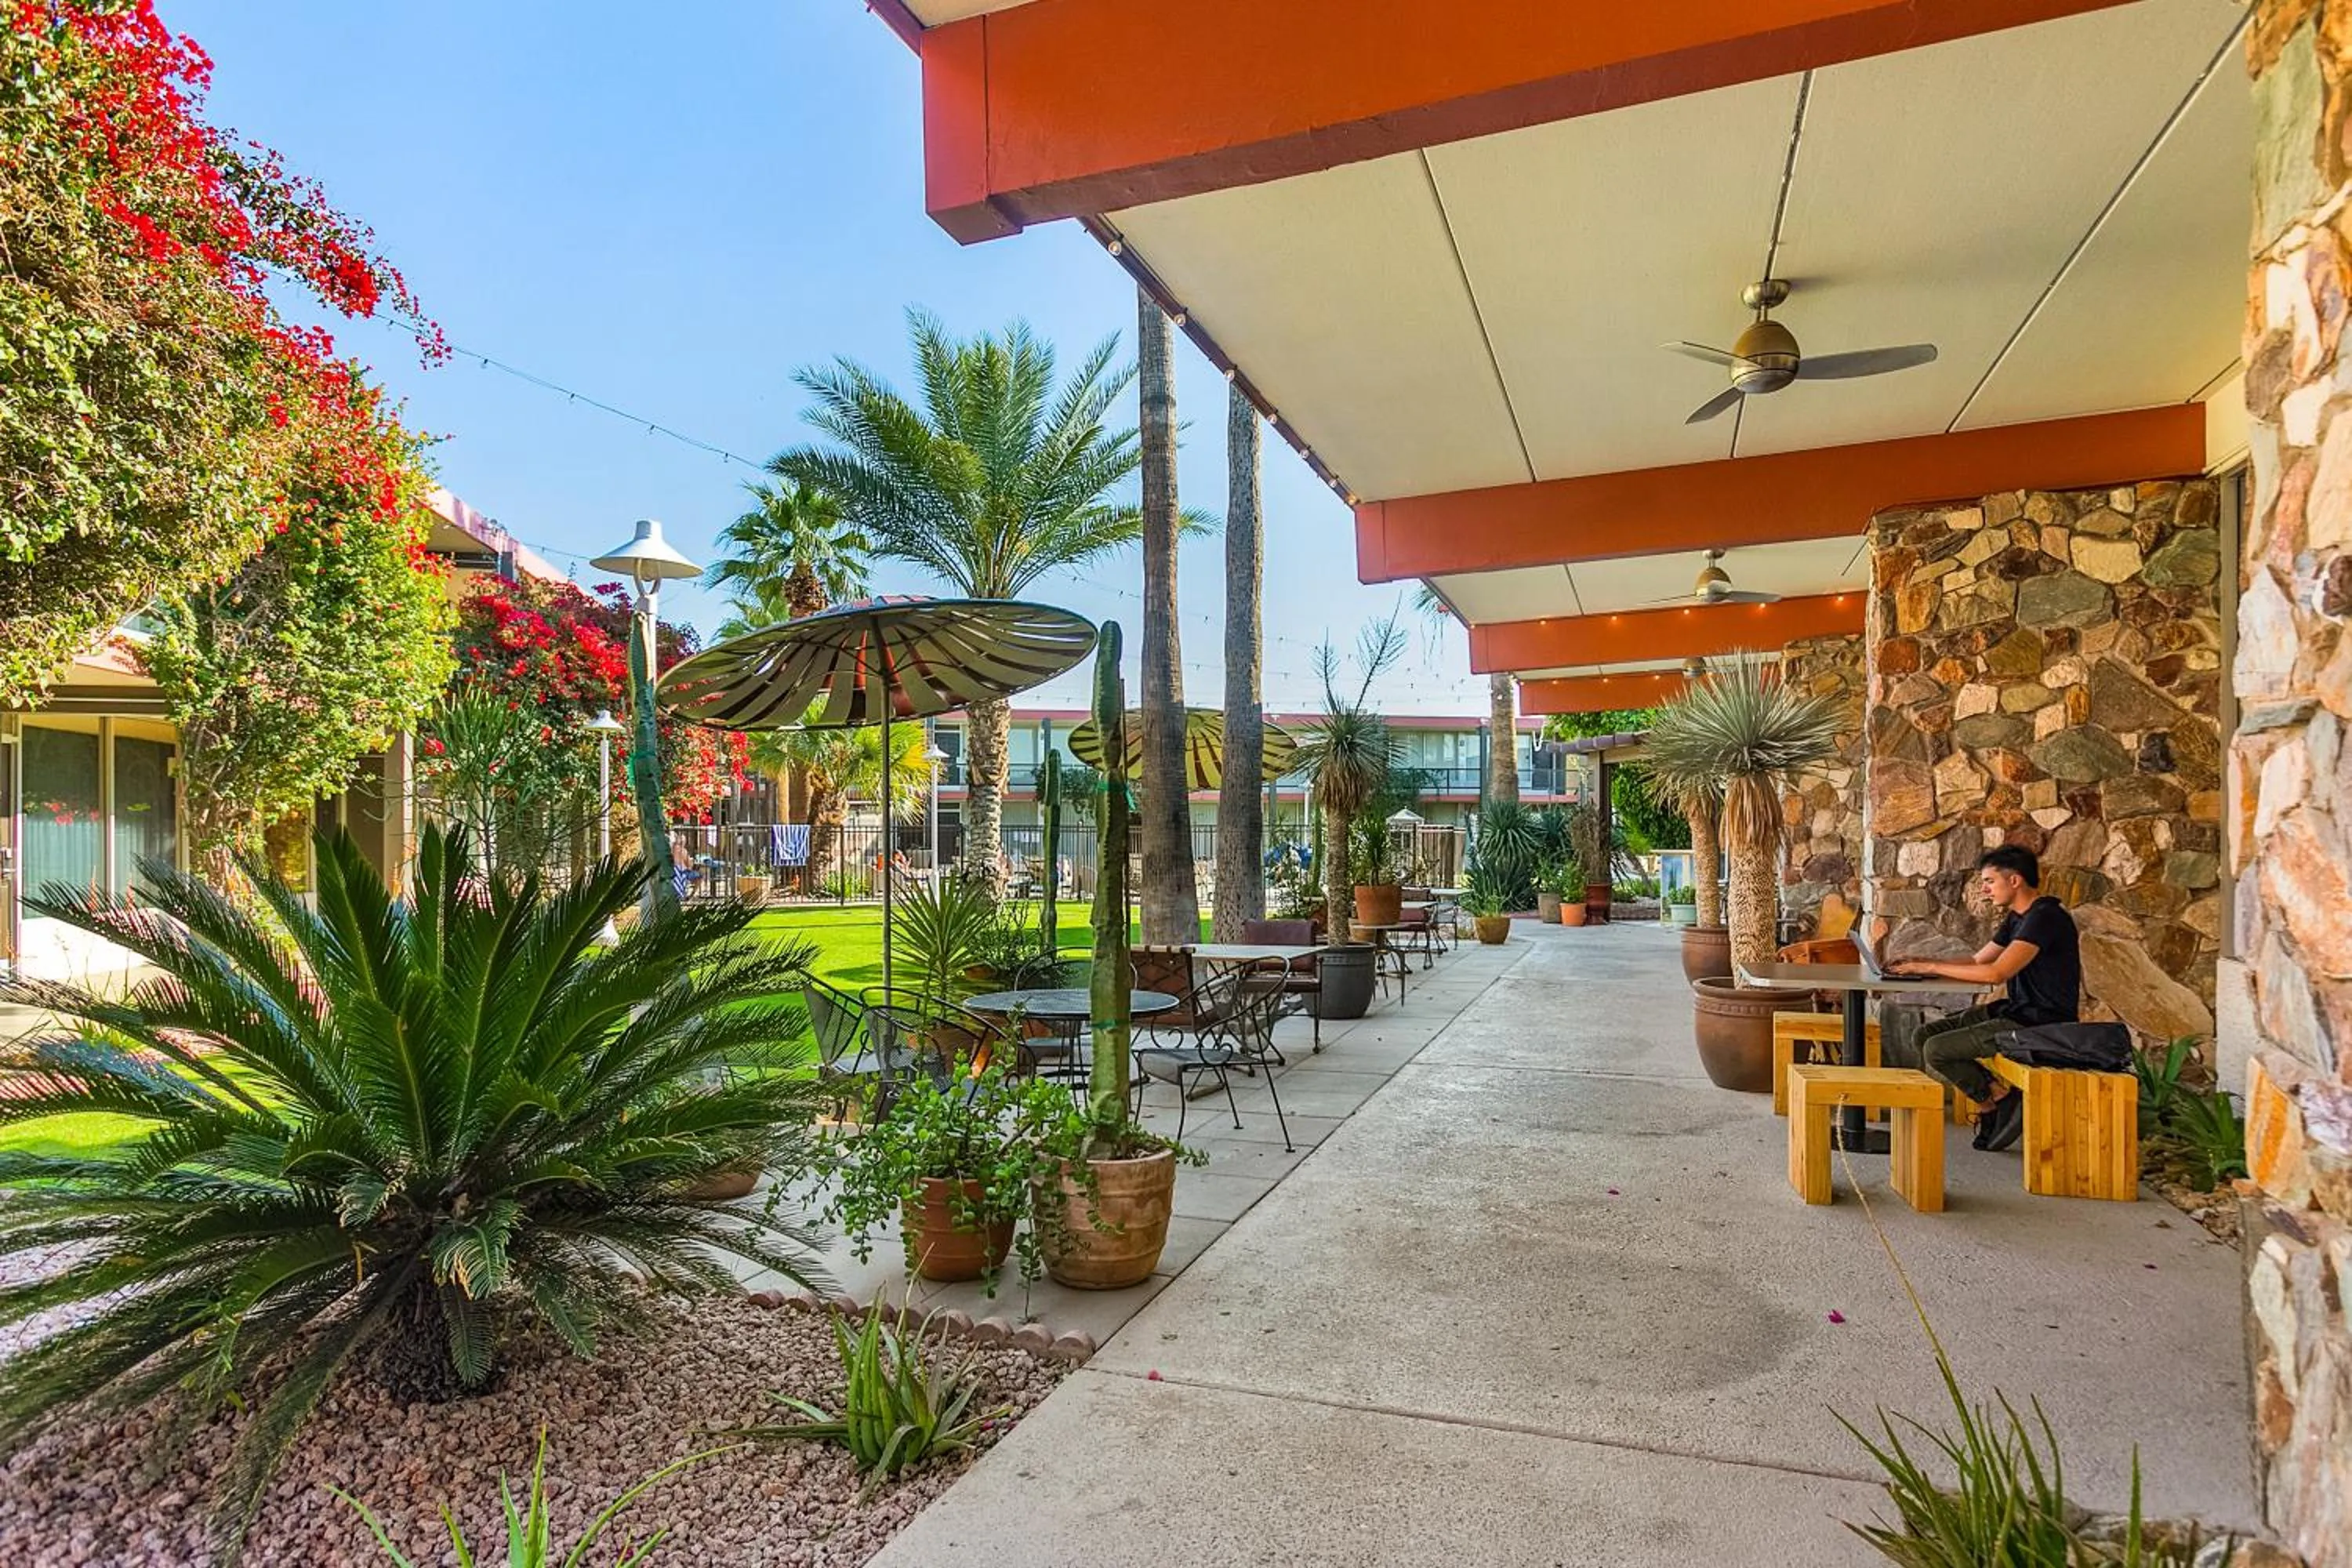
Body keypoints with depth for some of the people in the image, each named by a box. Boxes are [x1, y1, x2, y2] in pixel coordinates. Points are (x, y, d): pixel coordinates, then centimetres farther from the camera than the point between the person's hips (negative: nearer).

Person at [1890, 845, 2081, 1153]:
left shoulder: (2045, 917, -18)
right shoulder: (2017, 918, 13)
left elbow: (1996, 973, -27)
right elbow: (1976, 962, 18)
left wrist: (1934, 967, -19)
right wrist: (1924, 964, 3)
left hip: (2041, 1023, -10)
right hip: (2016, 1012, 10)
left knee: (1937, 1050, -17)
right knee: (1926, 1035, 0)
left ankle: (1997, 1099, 3)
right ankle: (1996, 1098, 1)